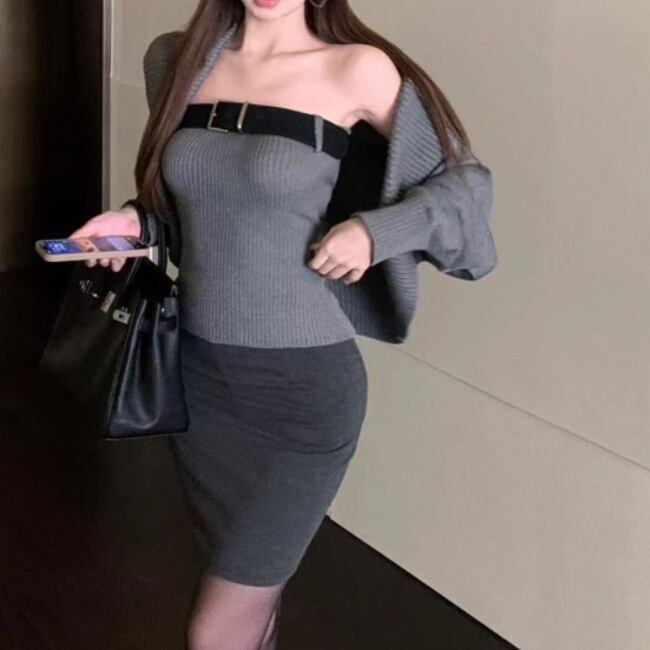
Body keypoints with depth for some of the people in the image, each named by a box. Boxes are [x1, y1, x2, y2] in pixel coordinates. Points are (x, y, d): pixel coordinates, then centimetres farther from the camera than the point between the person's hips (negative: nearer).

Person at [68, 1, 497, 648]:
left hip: (301, 386, -5)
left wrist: (374, 231, -14)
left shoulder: (355, 69, -11)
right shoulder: (187, 60, 5)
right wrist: (135, 221, 1)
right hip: (197, 370, 5)